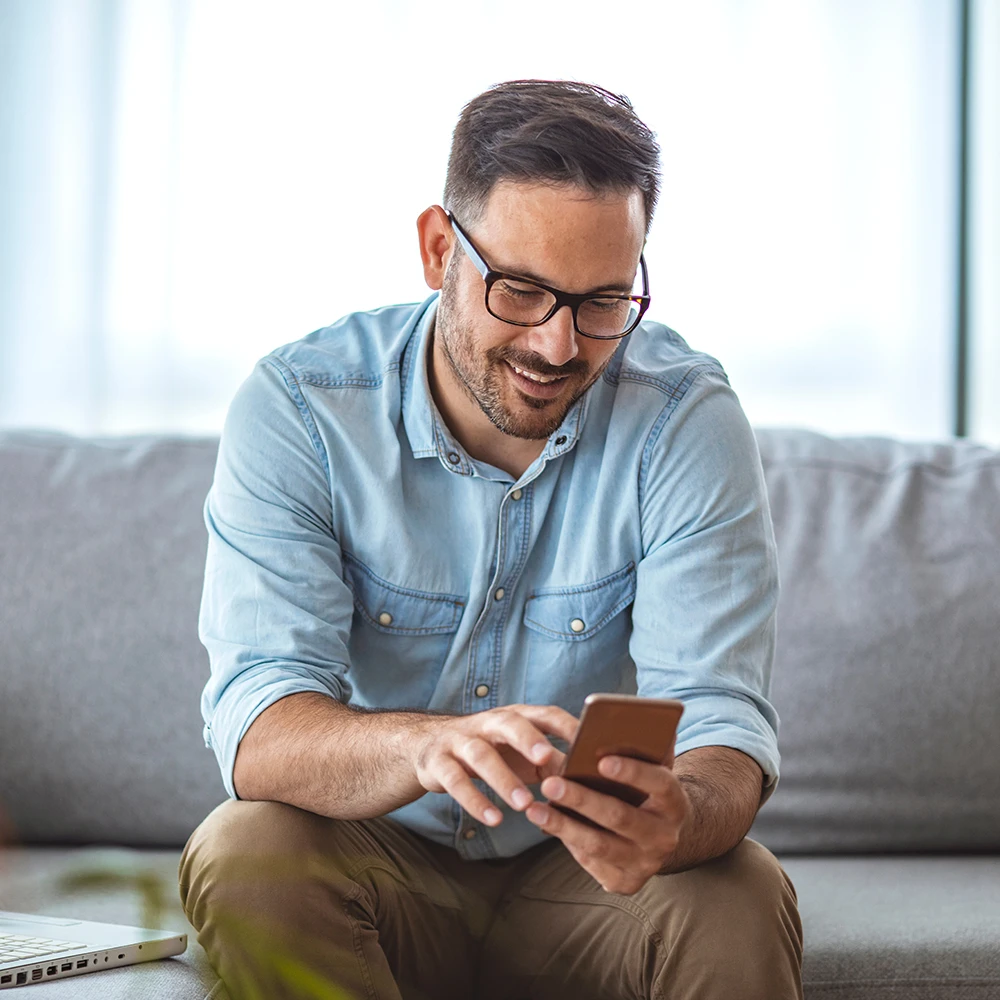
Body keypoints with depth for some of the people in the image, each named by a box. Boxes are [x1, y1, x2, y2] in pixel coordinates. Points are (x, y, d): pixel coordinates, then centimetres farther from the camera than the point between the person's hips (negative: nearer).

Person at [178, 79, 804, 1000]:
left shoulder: (687, 420, -13)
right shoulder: (297, 409, -15)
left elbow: (720, 716, -20)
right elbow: (258, 727, -25)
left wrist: (678, 820, -46)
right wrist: (425, 744, -48)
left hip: (589, 862, 0)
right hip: (378, 860, 1)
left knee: (743, 901, -31)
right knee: (245, 855, -31)